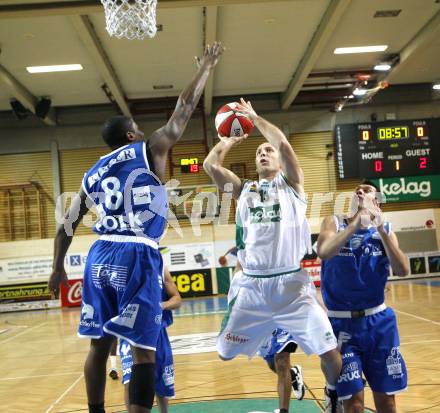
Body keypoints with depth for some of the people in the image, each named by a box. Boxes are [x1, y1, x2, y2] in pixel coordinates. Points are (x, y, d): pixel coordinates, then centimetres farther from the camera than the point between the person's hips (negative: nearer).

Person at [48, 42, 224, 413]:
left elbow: (67, 226, 21)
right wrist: (206, 66, 18)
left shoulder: (93, 173, 19)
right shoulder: (149, 151, 4)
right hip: (137, 257, -6)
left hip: (100, 257, 6)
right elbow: (183, 111, 7)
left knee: (100, 344, 15)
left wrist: (58, 268, 30)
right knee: (143, 349, -4)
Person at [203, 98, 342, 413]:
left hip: (292, 283, -3)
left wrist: (255, 117, 2)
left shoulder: (291, 183, 6)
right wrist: (231, 138, 16)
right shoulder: (243, 189, 14)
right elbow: (210, 165, 4)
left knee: (329, 350, -3)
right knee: (225, 353, 4)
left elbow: (283, 143, -10)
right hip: (252, 286, 3)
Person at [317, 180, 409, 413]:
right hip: (342, 322, -2)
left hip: (378, 321, 3)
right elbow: (323, 252, -23)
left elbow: (402, 271, -12)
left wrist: (381, 229, -18)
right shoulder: (334, 223, -2)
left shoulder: (384, 229, 4)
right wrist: (356, 223, -24)